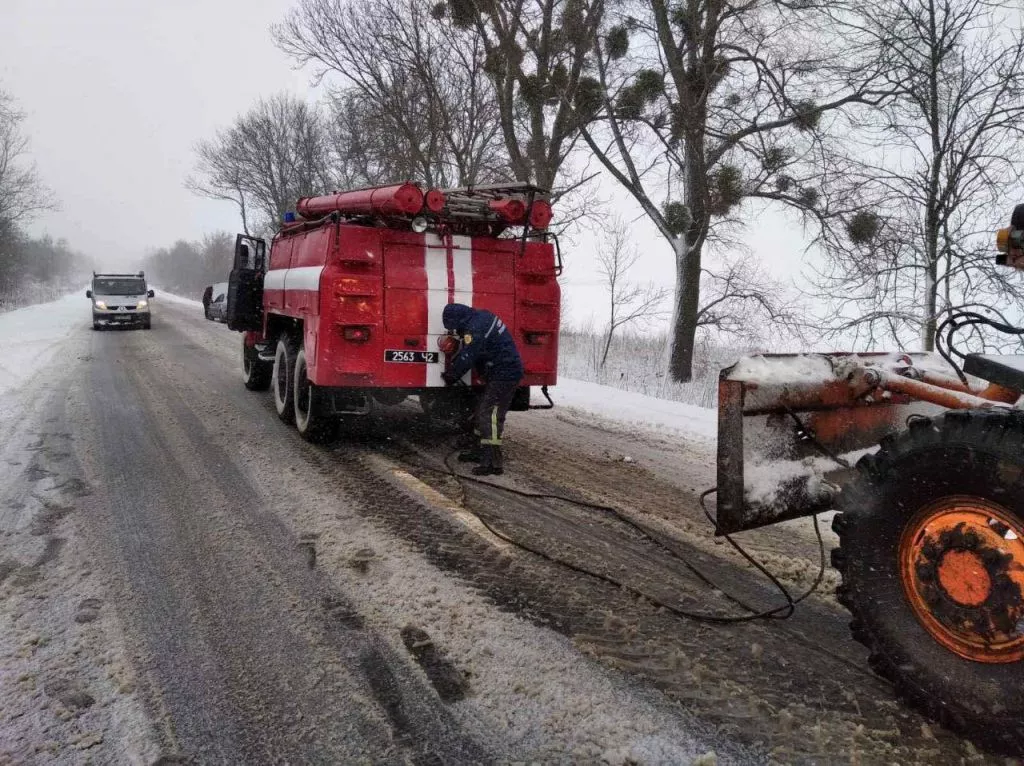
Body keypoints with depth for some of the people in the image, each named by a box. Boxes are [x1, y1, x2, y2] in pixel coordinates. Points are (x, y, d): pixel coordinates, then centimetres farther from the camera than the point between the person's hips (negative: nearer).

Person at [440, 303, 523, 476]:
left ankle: (494, 462, -13)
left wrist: (450, 377, -1)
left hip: (504, 375, -11)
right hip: (503, 373, 11)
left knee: (490, 416, -13)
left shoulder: (475, 329, -22)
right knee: (483, 412, 18)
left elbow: (466, 359, -17)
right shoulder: (480, 316, 10)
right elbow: (465, 350, 20)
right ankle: (482, 451, 29)